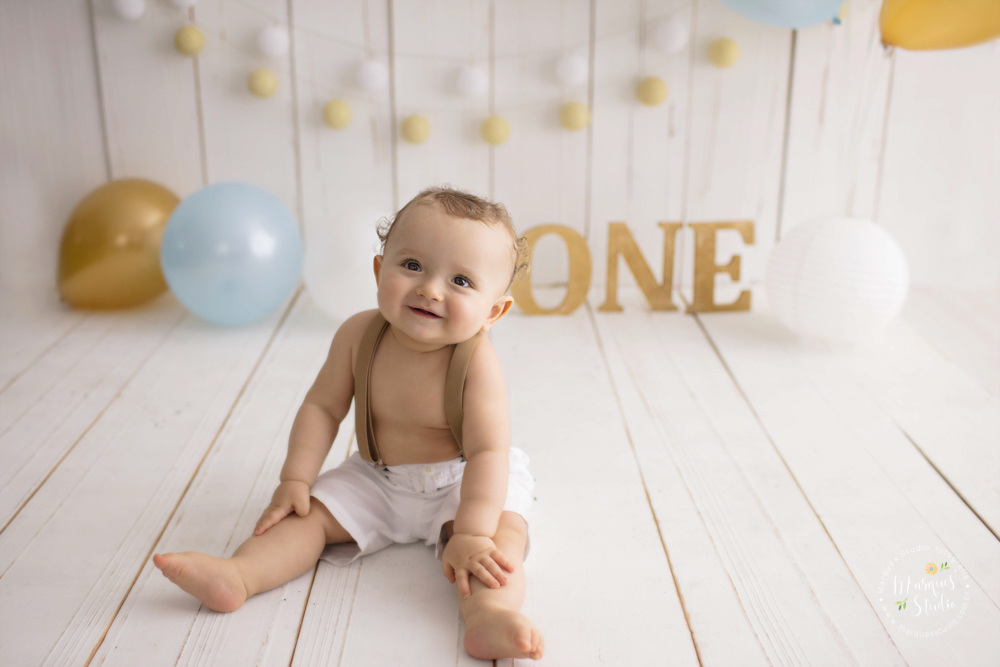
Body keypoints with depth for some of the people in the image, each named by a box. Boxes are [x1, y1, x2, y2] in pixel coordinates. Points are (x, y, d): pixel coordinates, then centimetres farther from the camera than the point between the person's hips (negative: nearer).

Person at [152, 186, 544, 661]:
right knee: (310, 511, -9)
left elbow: (487, 452, -31)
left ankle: (489, 613, -52)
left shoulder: (476, 360, -28)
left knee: (500, 532, -30)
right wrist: (295, 480, -11)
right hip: (376, 478, 5)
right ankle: (236, 576, -23)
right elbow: (322, 408, -4)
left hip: (462, 480, -4)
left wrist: (471, 534, -39)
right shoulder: (359, 334, -15)